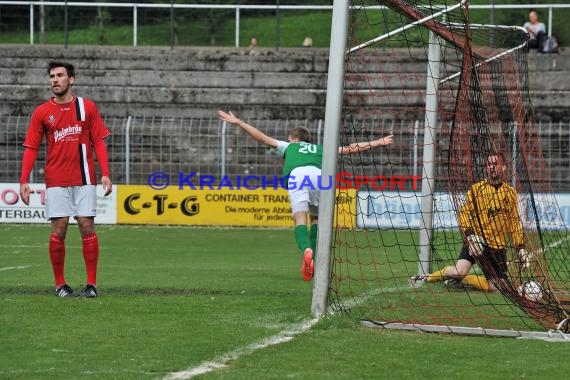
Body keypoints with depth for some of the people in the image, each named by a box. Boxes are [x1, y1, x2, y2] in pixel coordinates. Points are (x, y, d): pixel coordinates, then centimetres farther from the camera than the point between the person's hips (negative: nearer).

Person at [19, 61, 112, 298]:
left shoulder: (87, 107, 4)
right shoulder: (42, 112, 4)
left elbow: (98, 142, 4)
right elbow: (31, 148, 3)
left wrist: (105, 174, -7)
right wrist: (24, 180, -6)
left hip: (84, 180, 0)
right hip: (56, 181, 0)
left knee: (87, 227, -3)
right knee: (58, 231, -3)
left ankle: (92, 283, 3)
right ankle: (60, 284, 6)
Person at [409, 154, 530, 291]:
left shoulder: (511, 192, 8)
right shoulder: (477, 189, -1)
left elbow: (514, 223, 14)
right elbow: (464, 212, -5)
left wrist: (521, 249, 9)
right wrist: (471, 236, -19)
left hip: (498, 247, 4)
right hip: (477, 241, -4)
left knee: (497, 286, -5)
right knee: (460, 271, -27)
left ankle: (461, 280, 15)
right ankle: (425, 278, -3)